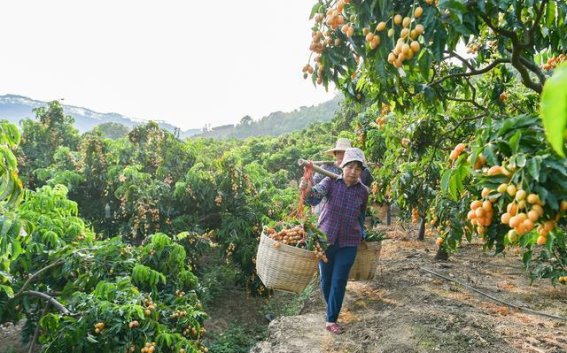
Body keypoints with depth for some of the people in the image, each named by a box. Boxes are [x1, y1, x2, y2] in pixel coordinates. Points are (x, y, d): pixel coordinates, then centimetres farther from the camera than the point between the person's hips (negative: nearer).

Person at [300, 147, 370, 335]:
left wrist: (361, 235, 20)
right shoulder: (331, 182, -10)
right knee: (325, 279, 14)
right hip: (325, 238, 0)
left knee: (339, 281, 2)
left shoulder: (363, 191, -3)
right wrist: (308, 190, -52)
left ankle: (331, 320, 15)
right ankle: (332, 308, 40)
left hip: (348, 243, 0)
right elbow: (317, 194, -31)